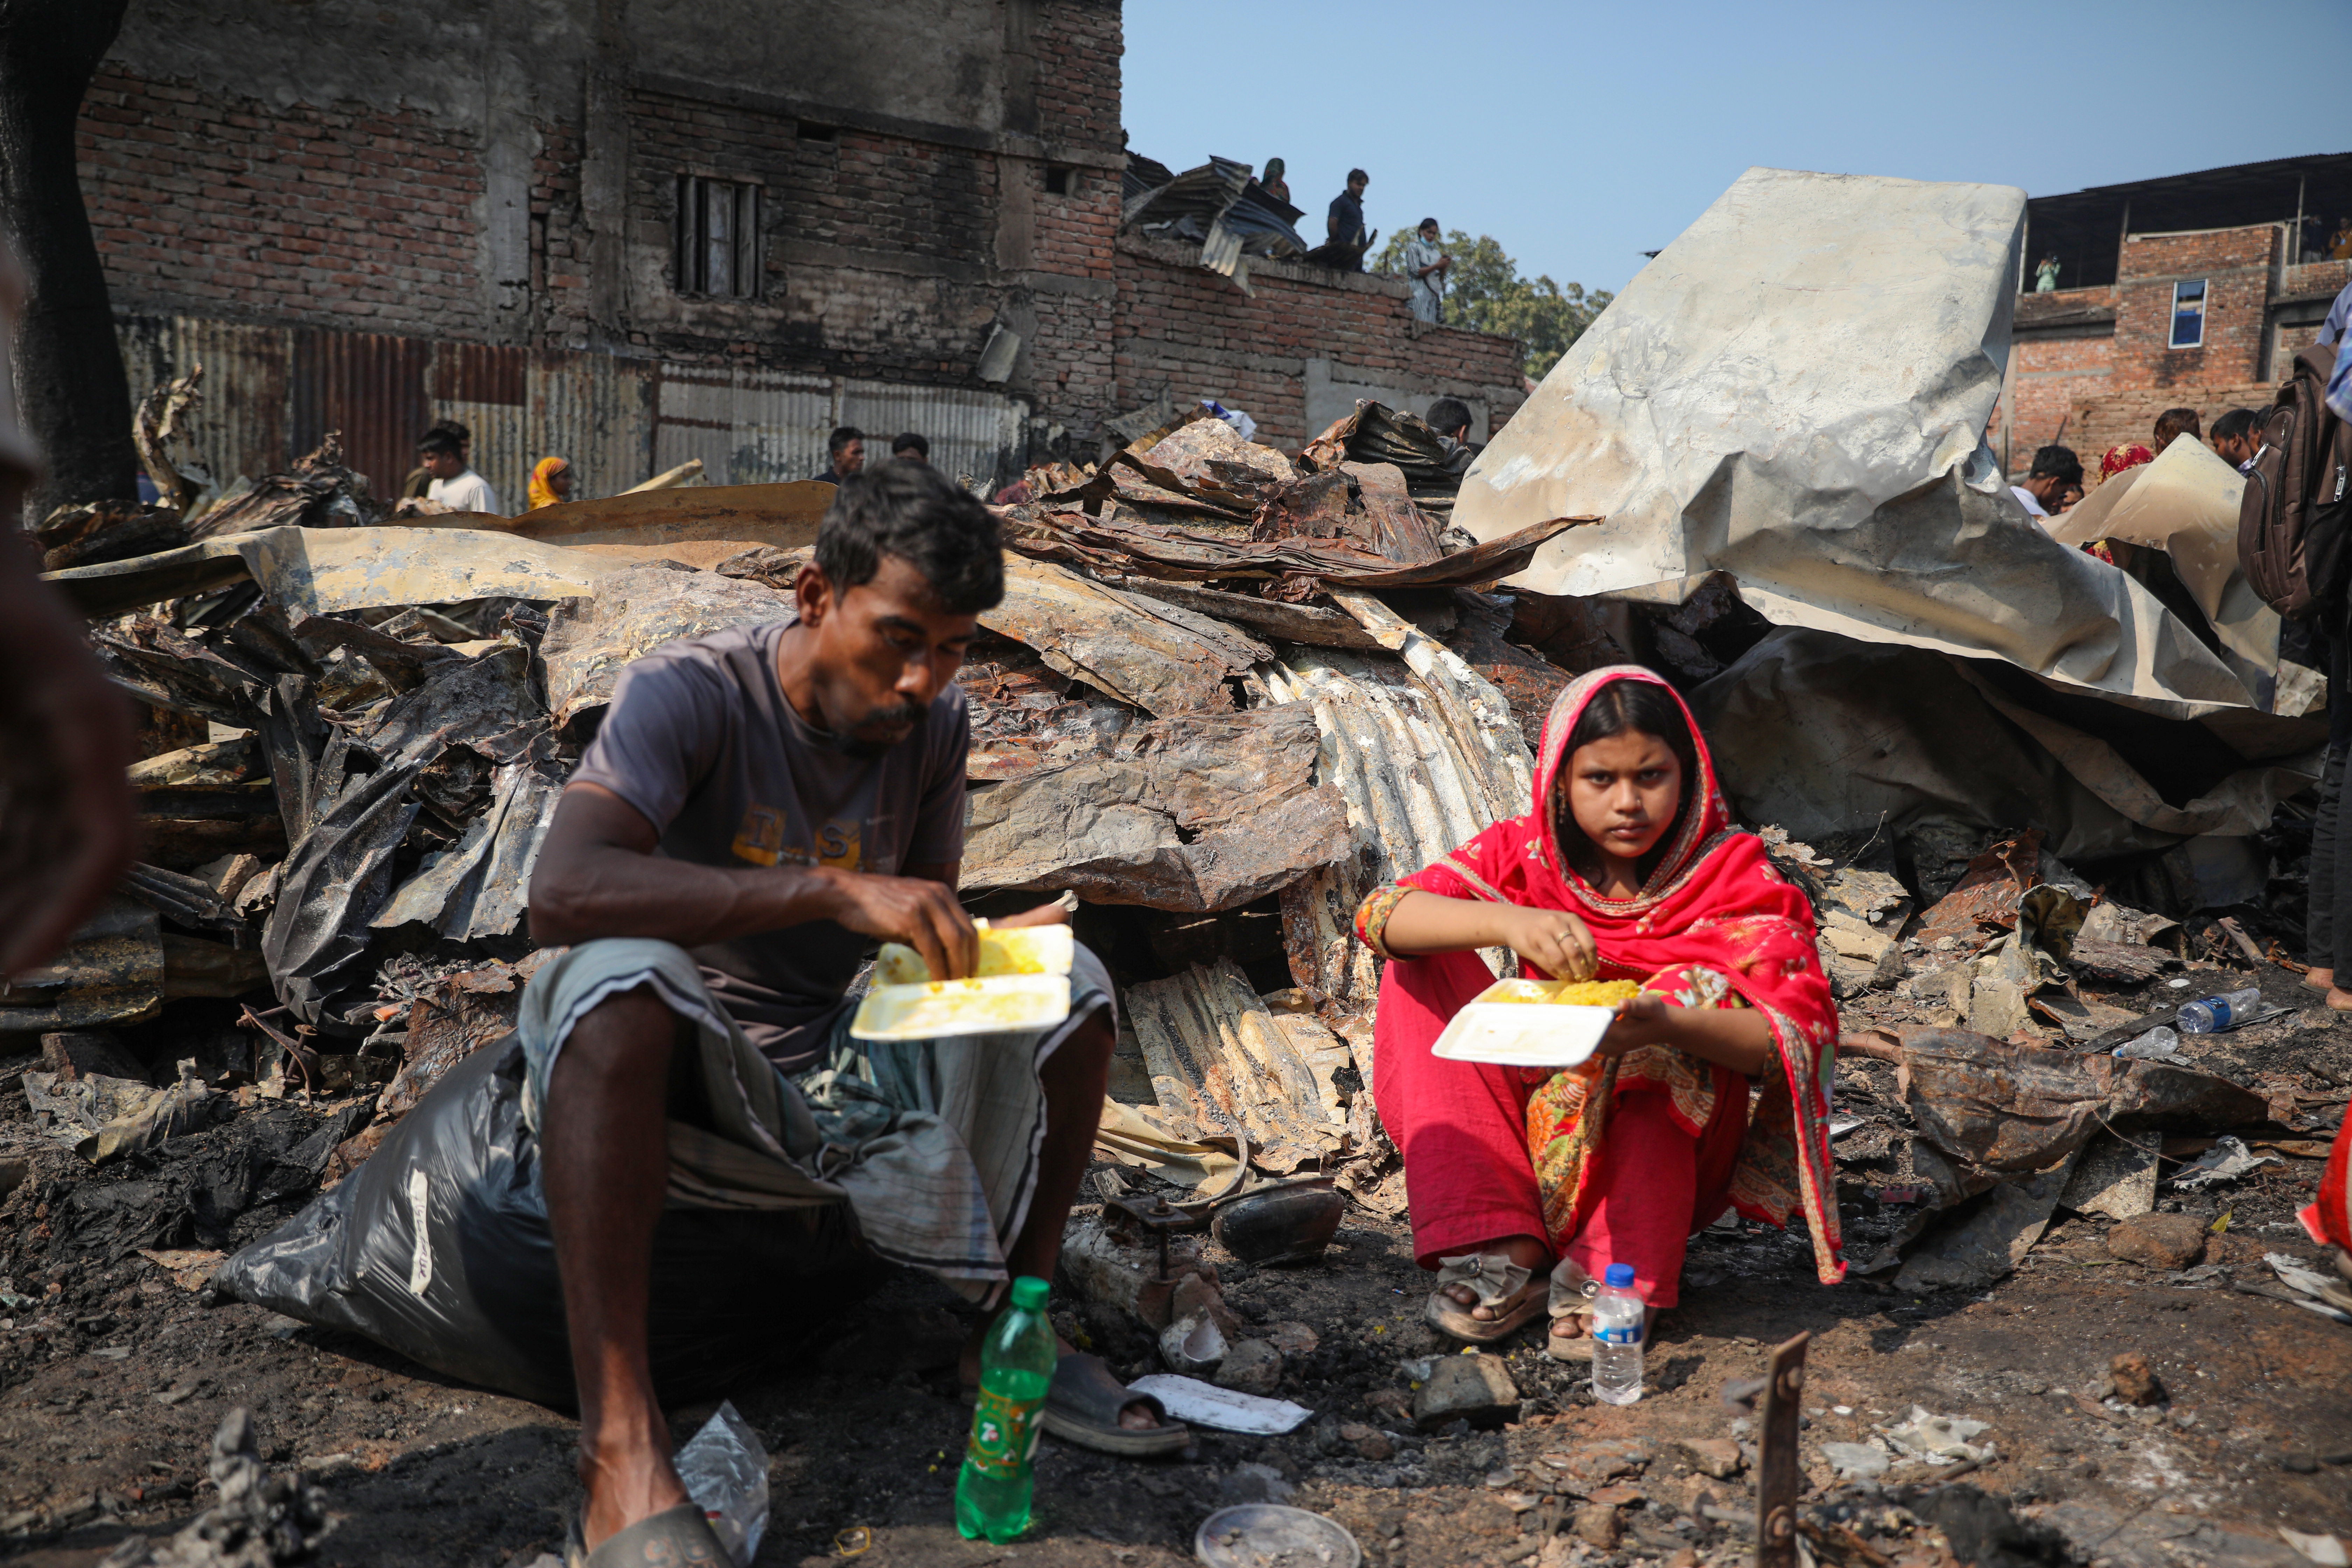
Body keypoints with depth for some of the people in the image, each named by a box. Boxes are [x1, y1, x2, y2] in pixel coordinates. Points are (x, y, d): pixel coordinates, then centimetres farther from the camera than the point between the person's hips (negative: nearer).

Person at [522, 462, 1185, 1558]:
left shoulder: (937, 725, -2)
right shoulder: (691, 694, -19)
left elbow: (919, 923, 8)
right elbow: (562, 892, -35)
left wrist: (969, 950, -18)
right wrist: (836, 891, -40)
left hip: (840, 1071, 5)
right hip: (679, 1069, -5)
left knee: (1071, 981, -12)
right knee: (620, 973, -38)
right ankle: (619, 1438, -38)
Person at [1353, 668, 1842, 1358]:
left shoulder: (1732, 876, -10)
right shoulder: (1526, 856, -4)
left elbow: (1795, 1037, -23)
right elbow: (1381, 914, -19)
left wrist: (1669, 1024, -44)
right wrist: (1505, 922, -38)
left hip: (1667, 1164, -2)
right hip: (1542, 1142, 3)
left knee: (1699, 989, -27)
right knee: (1422, 971, -14)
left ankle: (1616, 1271, -24)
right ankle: (1504, 1249, -21)